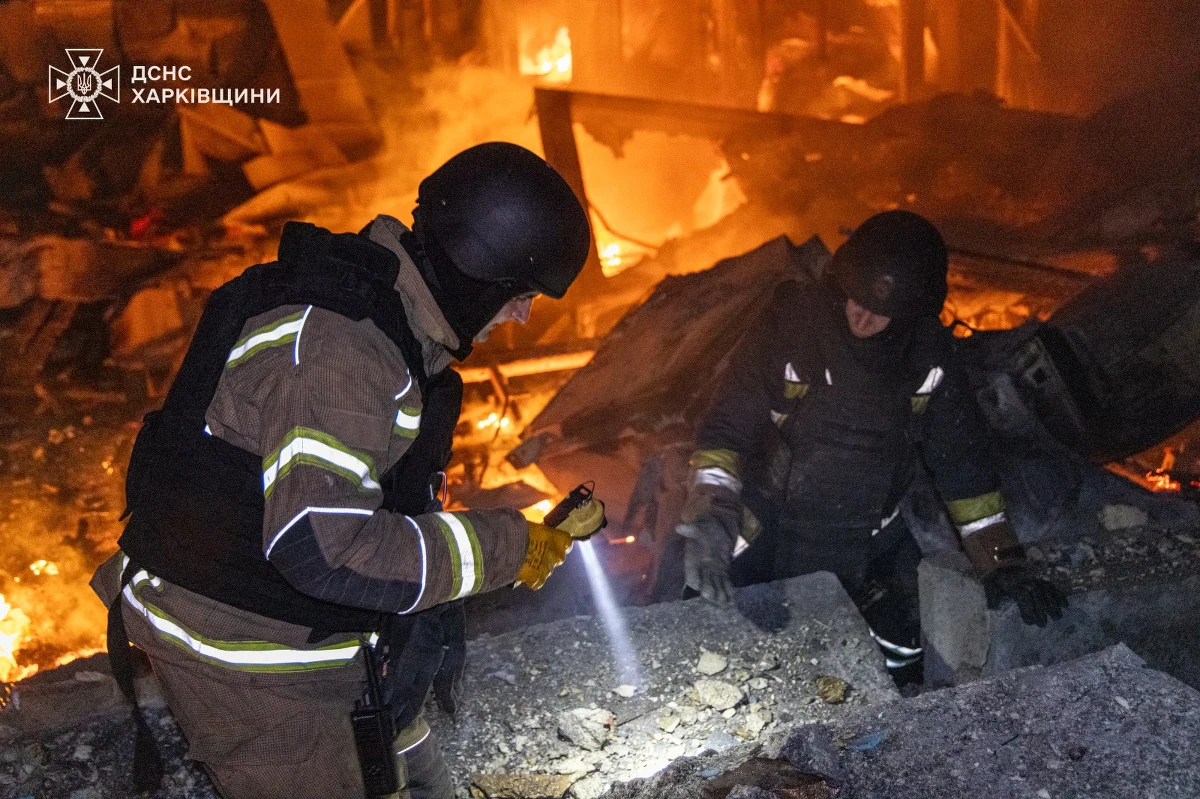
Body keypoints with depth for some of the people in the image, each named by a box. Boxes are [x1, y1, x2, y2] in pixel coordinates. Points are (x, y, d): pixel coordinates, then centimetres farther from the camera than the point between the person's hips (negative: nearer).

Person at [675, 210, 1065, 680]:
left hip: (868, 546, 3)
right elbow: (726, 430, -19)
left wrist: (1002, 564, -3)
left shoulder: (927, 355, -9)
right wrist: (711, 519, -37)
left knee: (899, 664, -2)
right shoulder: (788, 327, -18)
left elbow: (962, 462, 0)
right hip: (768, 533, -2)